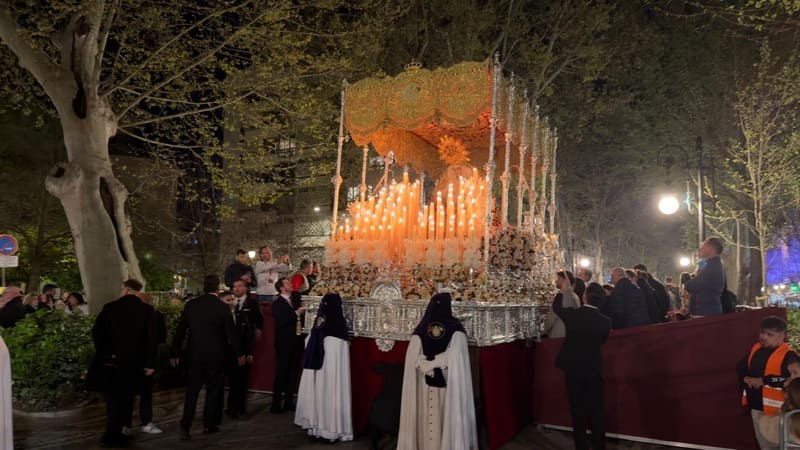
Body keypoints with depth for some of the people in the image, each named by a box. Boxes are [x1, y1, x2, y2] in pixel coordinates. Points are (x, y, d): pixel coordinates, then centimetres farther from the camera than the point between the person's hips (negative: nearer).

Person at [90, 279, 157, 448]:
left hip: (111, 360, 2)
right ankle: (112, 435, 8)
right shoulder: (147, 310, -4)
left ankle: (113, 433, 23)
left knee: (113, 397, 16)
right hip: (133, 361, -2)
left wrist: (105, 352, -1)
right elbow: (151, 338, -8)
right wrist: (150, 363, -5)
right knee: (124, 398, 9)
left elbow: (96, 332, -6)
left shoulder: (110, 307, -1)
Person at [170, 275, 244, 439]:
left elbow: (180, 331, 1)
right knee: (213, 390, 11)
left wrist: (175, 353, 9)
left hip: (195, 354, 3)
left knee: (192, 390, 9)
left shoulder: (190, 305, -2)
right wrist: (239, 354, 4)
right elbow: (231, 333, -7)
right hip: (215, 355, -2)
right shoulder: (222, 307, -11)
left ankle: (185, 426, 2)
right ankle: (209, 424, 17)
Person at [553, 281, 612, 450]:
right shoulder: (605, 321, -9)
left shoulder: (572, 314, -13)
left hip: (573, 368, 0)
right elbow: (601, 341, 9)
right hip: (594, 370, 1)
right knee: (596, 411, 10)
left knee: (578, 411, 9)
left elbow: (556, 307, 9)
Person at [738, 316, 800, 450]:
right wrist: (745, 378, -3)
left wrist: (764, 381, -25)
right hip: (756, 406, 7)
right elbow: (741, 367, 19)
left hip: (775, 409, -7)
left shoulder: (788, 355, -17)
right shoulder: (756, 349, 6)